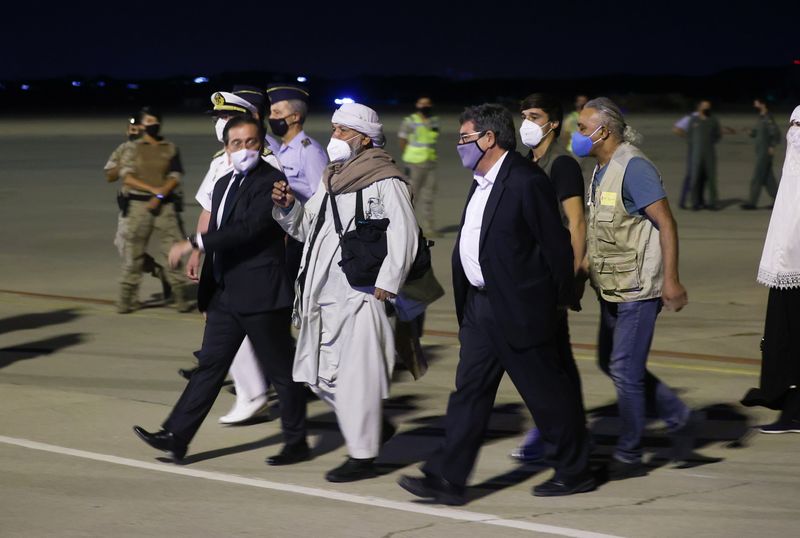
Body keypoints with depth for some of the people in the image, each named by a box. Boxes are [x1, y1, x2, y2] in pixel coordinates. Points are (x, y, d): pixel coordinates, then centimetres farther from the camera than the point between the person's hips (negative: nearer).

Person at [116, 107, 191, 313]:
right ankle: (126, 299, 2)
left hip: (165, 204, 1)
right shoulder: (132, 148, 6)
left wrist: (160, 196, -13)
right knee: (133, 251, -2)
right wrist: (152, 189, -13)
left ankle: (180, 297, 2)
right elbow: (126, 176, -4)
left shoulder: (171, 149, 10)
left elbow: (175, 177, 2)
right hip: (139, 203, -1)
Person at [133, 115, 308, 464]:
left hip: (261, 295, -8)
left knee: (280, 371, 3)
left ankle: (296, 443, 14)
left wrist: (193, 243, -27)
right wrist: (207, 293, 20)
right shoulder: (224, 185, 15)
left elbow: (249, 228, -26)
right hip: (226, 296, 8)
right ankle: (176, 437, 7)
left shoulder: (271, 183, -13)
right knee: (210, 365, 7)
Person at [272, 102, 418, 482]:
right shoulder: (332, 179, 18)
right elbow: (306, 227, 22)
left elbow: (403, 236, -14)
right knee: (319, 374, 12)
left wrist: (386, 284, -17)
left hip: (360, 297, -9)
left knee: (355, 376, -6)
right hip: (323, 295, 9)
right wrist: (288, 207, 3)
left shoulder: (385, 182, -8)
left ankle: (363, 455, 4)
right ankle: (374, 427, 30)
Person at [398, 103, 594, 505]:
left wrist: (559, 303, -10)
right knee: (470, 390, 6)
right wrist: (468, 303, 18)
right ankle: (446, 478, 7)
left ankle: (574, 472, 17)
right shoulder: (482, 183, 12)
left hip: (518, 309, -9)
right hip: (481, 306, 9)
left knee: (547, 392, 3)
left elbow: (556, 246, -15)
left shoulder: (526, 182, -17)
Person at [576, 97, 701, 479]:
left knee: (625, 369, -4)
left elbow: (666, 224, -20)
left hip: (638, 288, -10)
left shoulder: (634, 168, -17)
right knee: (610, 362, 14)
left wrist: (671, 280, -24)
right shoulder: (602, 170, 12)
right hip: (612, 287, 10)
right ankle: (680, 419, 25)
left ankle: (629, 457, 7)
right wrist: (587, 272, 22)